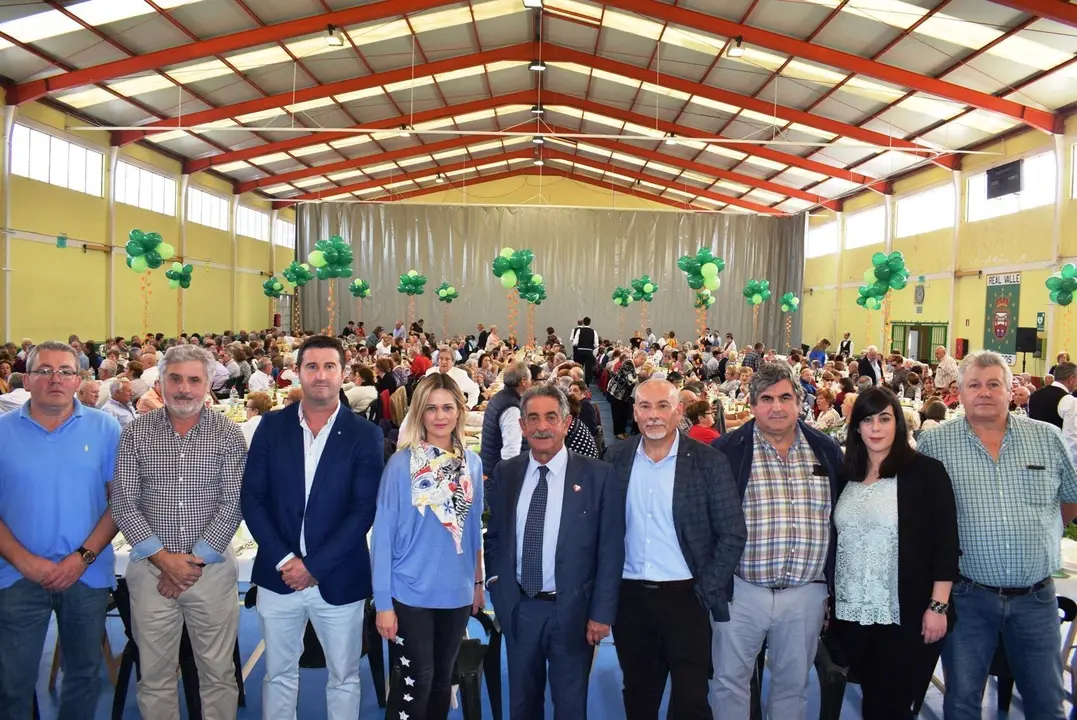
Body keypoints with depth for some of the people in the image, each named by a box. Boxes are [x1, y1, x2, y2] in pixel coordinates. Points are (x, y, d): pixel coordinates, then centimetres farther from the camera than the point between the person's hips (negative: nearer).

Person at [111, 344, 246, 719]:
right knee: (155, 674, 11)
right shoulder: (136, 432, 1)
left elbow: (232, 505, -5)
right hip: (151, 568, 1)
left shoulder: (228, 434, -2)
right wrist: (164, 558, -10)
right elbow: (124, 505, -3)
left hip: (212, 567, -1)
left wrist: (195, 559, -10)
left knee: (218, 672, 8)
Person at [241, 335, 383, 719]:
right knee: (279, 674, 17)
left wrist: (315, 566, -15)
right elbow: (252, 499, -2)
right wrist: (284, 560, -12)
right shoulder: (272, 426, 1)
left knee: (343, 677, 13)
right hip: (278, 575, 2)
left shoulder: (366, 434, -5)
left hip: (338, 579, -1)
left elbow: (364, 509, -10)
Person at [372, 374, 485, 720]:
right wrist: (383, 601, -11)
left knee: (443, 679, 17)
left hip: (457, 591, 4)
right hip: (411, 592, -4)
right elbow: (383, 533, -10)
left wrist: (478, 581, 14)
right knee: (416, 681, 3)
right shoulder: (401, 463, -12)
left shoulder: (472, 463, 0)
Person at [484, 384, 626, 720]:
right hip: (518, 607, 3)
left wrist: (602, 612, -11)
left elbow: (610, 550, -8)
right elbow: (494, 535, 11)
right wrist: (497, 584, -2)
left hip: (572, 610, -3)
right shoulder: (505, 472, 2)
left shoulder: (598, 475, -9)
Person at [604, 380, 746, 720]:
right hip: (629, 597, 3)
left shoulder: (709, 461, -8)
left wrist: (706, 591, -9)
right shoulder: (617, 458, 1)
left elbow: (733, 534, -6)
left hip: (685, 597, -3)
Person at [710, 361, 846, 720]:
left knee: (793, 683, 17)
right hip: (739, 590, -2)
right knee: (729, 680, 10)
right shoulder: (726, 450, -7)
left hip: (807, 593, 3)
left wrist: (835, 586, 10)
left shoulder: (827, 451, 3)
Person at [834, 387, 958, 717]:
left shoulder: (926, 471, -7)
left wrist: (938, 606, -13)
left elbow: (946, 543, -9)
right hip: (852, 613, 5)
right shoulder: (846, 475, 7)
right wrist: (828, 598, 12)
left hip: (907, 615, -4)